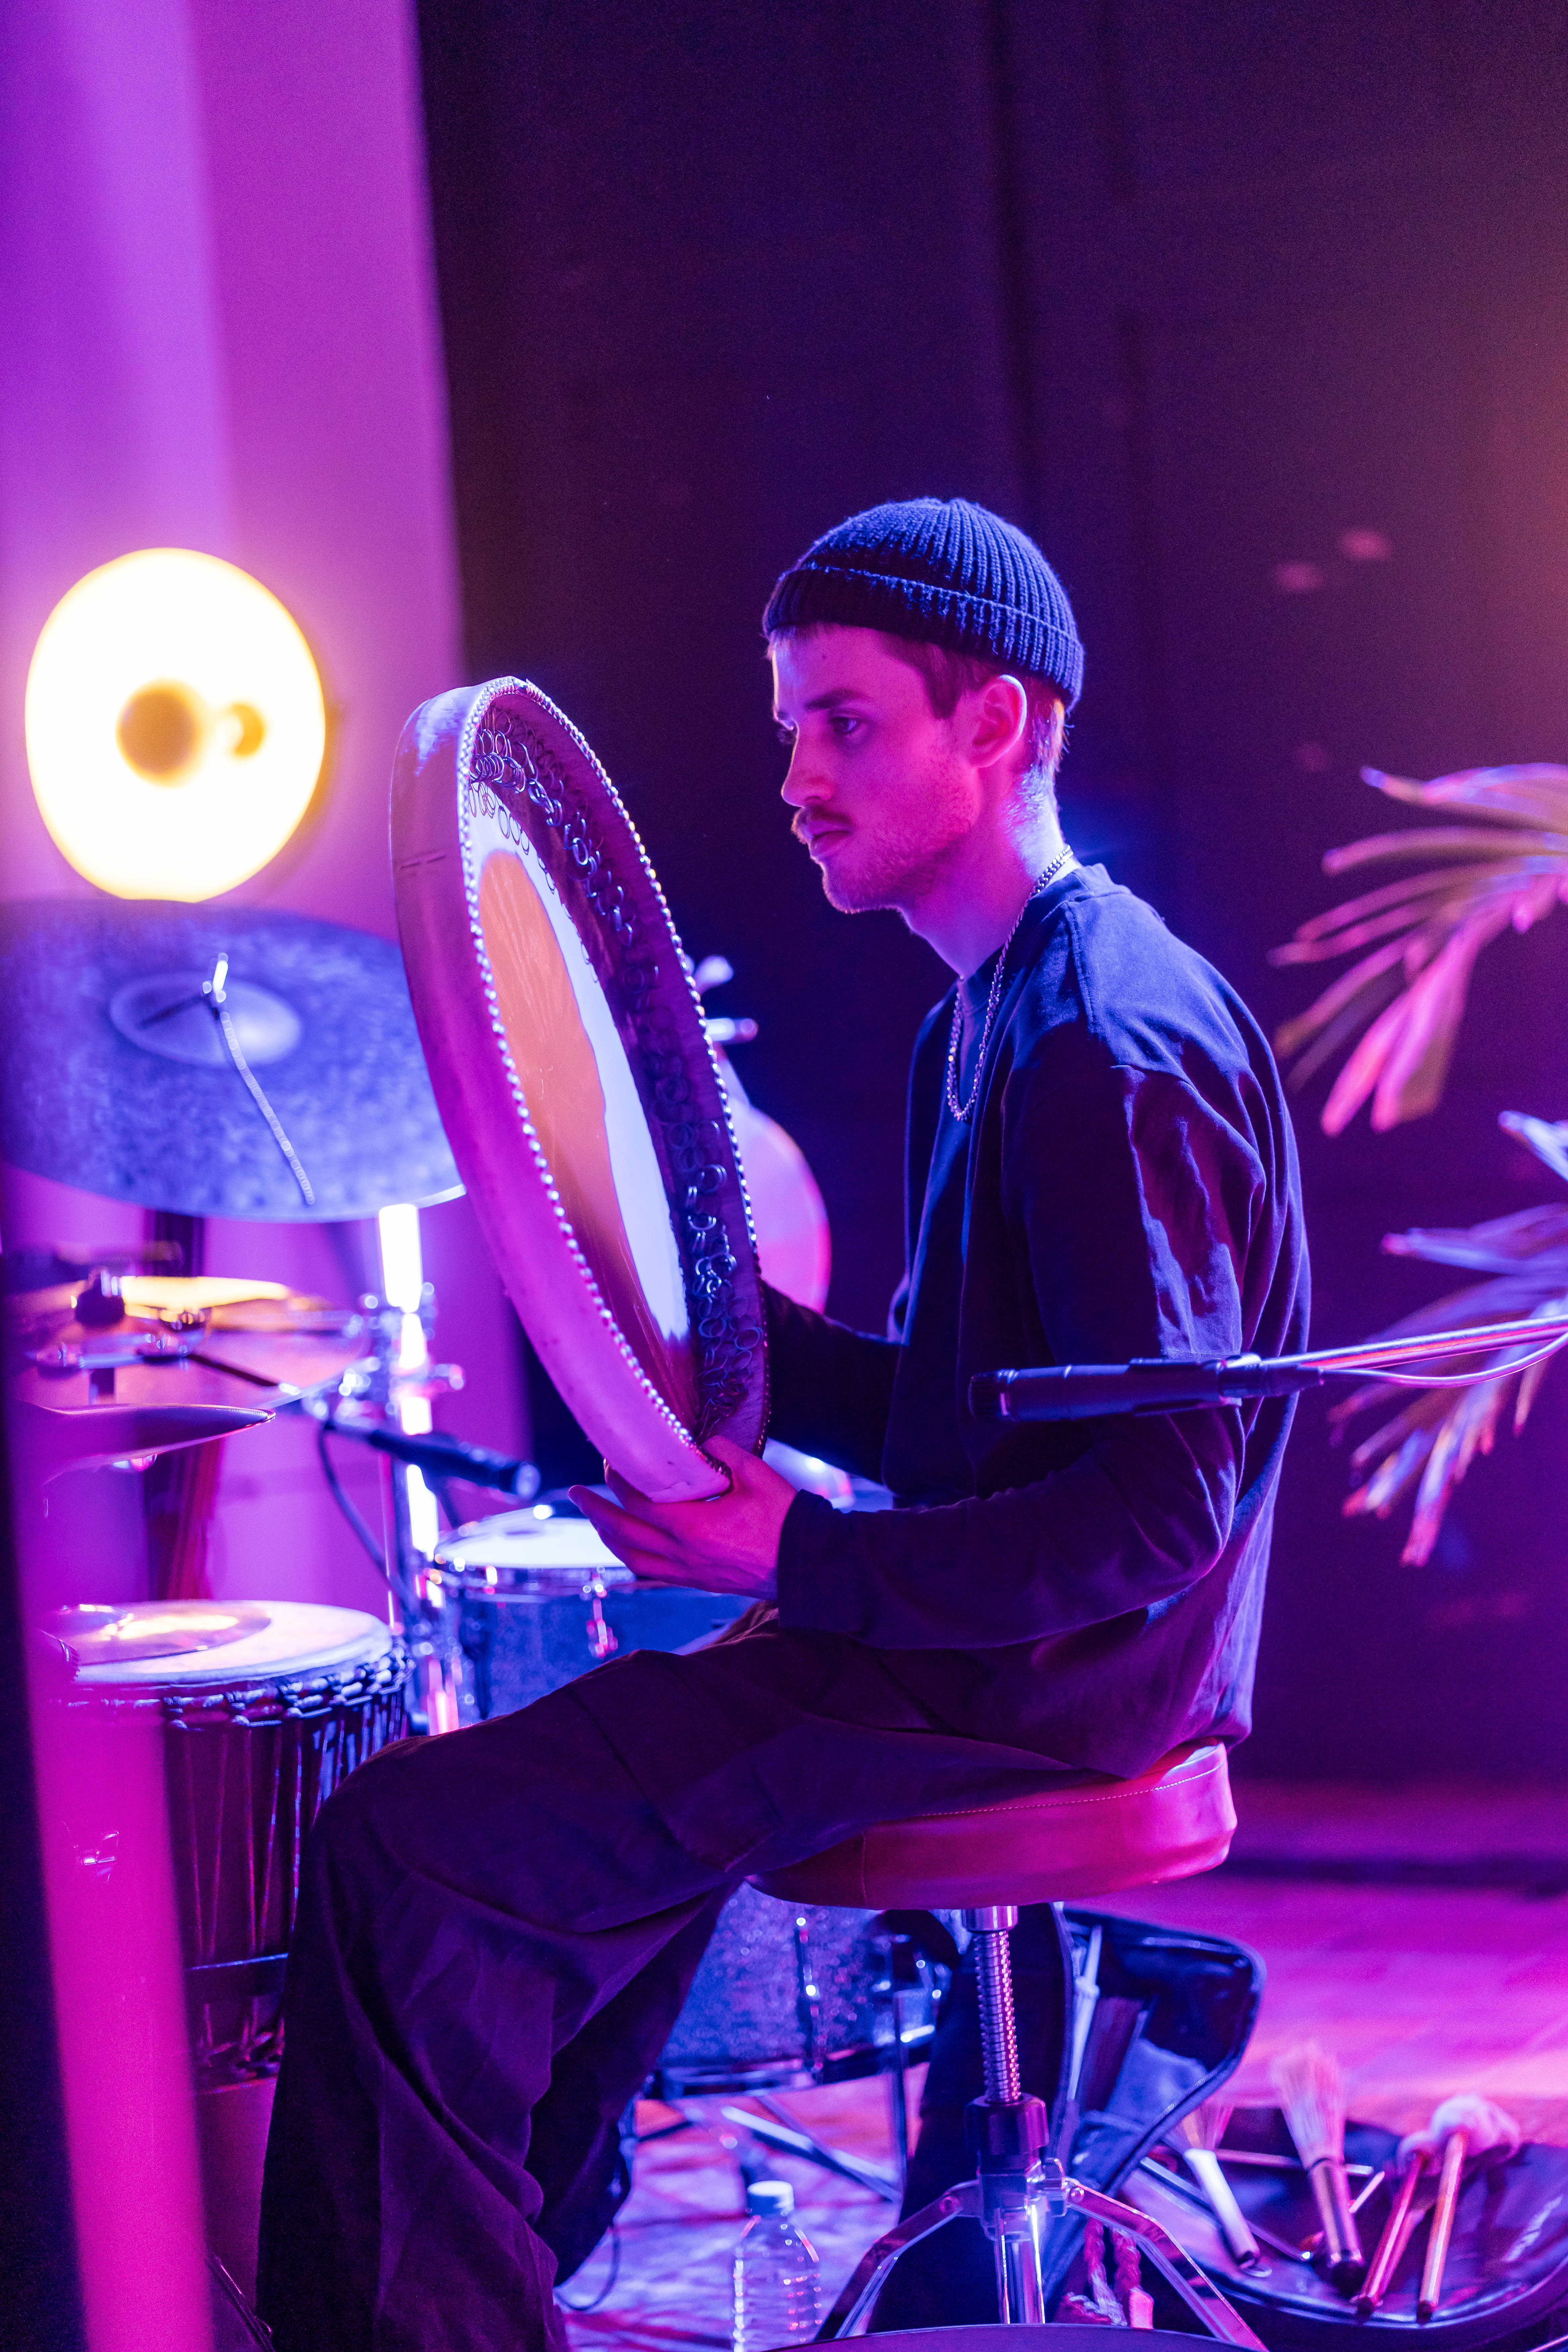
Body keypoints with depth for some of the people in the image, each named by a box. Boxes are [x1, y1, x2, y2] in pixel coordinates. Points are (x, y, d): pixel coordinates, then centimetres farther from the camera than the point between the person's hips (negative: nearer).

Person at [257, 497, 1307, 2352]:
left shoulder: (1115, 1048, -19)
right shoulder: (987, 1020, 14)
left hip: (1031, 1689, -11)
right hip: (980, 1642, 11)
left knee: (404, 1849, -16)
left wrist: (807, 1565, -21)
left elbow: (1164, 1509, -23)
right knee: (558, 1777, 27)